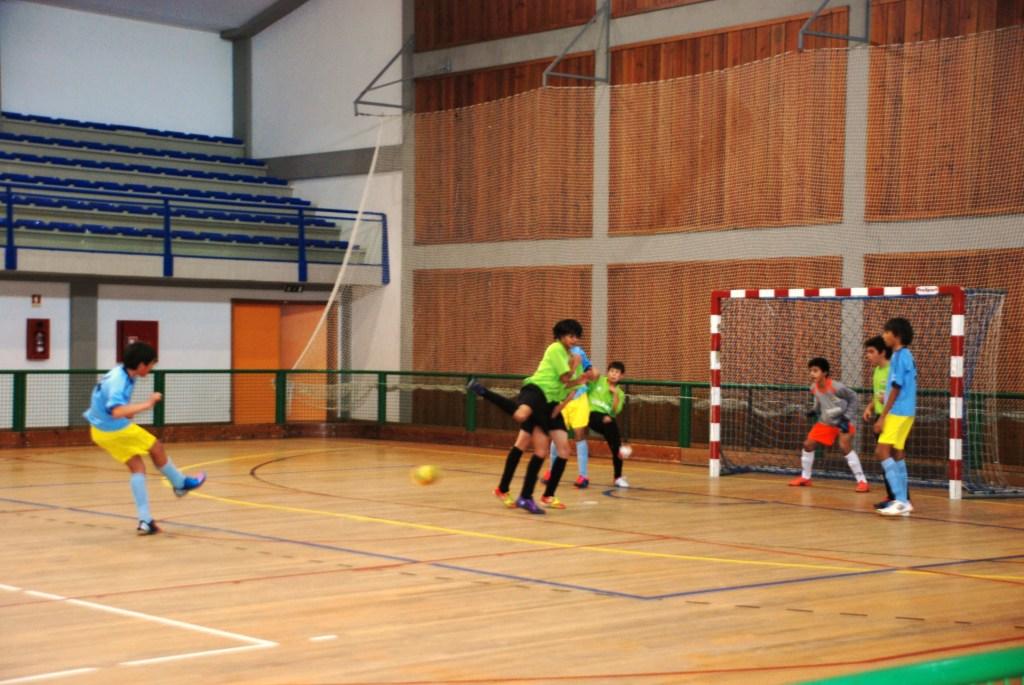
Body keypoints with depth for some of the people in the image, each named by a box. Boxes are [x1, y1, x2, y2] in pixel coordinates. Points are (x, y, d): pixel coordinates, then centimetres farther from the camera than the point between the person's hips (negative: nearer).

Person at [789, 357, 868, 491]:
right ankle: (805, 478, 25)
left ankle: (862, 481, -22)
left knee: (844, 446, -28)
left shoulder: (836, 387, -28)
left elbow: (854, 399, -15)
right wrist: (815, 411, -5)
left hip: (843, 421, -7)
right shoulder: (814, 387, -9)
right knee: (808, 444, 5)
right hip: (826, 421, 7)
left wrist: (846, 418, -21)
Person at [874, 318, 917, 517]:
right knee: (896, 454, 11)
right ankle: (902, 501, 12)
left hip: (898, 413, -10)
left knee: (882, 451, -13)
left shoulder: (900, 356, -13)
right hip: (902, 412, 10)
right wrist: (884, 414, 20)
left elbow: (896, 388, -17)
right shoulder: (905, 355, 16)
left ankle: (901, 500, -17)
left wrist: (882, 416, -16)